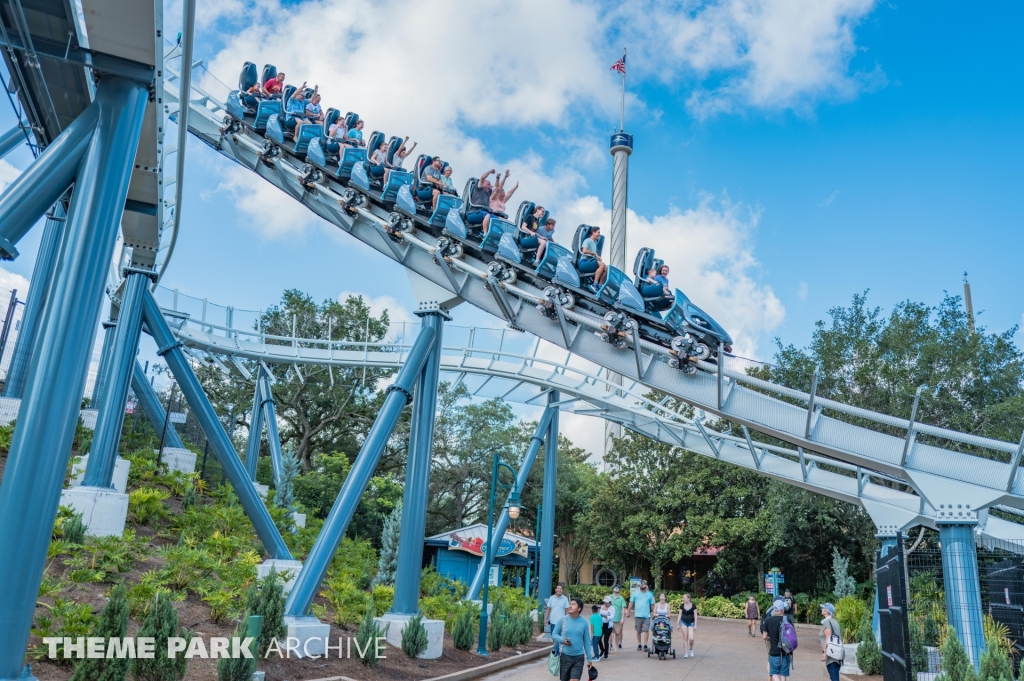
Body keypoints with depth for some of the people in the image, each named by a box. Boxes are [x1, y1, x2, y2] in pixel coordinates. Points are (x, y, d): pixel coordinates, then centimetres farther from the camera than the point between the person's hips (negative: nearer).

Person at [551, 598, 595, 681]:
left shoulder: (584, 623, -3)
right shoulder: (563, 620, -6)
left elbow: (586, 641, 5)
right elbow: (554, 634, 4)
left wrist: (589, 658, 6)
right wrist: (562, 640, -17)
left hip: (579, 657, -1)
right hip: (565, 656, 1)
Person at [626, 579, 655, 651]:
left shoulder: (650, 594, 6)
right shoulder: (635, 594, 6)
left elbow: (652, 604, 6)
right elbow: (631, 603, 7)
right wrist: (628, 611, 1)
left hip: (647, 616, -1)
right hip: (638, 615, 1)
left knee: (646, 630, -11)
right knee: (638, 631, 8)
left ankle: (645, 645, -8)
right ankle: (639, 644, 19)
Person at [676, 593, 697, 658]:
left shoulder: (693, 605, -4)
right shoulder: (682, 606, 3)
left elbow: (695, 615, -2)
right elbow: (680, 615, 7)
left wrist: (695, 625, -6)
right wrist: (678, 624, 5)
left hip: (691, 623, -2)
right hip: (683, 622, 2)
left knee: (691, 638, -12)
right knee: (685, 638, 0)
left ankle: (691, 649, 17)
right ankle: (685, 653, 9)